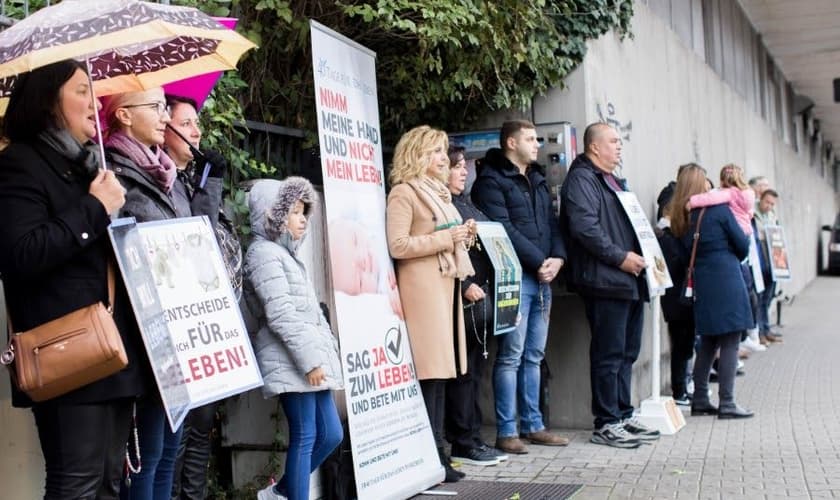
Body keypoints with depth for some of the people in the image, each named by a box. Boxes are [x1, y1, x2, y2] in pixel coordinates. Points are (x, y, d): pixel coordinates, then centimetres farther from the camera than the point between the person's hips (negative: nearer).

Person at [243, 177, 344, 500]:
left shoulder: (285, 253, 22)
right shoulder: (264, 253, -9)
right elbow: (281, 316, -17)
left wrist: (326, 349, 18)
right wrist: (310, 360, -18)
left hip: (311, 357, 10)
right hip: (292, 361, -10)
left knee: (331, 434, 11)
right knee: (305, 437, -7)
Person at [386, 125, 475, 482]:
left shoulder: (438, 191, 20)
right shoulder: (403, 193, -7)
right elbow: (397, 246, -16)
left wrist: (462, 236, 8)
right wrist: (446, 238, -16)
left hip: (446, 282, 9)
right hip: (422, 286, -9)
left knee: (441, 368, 8)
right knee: (430, 370, -10)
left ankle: (436, 451, 12)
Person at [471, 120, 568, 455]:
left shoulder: (537, 180, 21)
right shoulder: (491, 180, -5)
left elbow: (552, 223, 18)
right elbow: (502, 229, -14)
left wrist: (557, 258, -1)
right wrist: (539, 261, -14)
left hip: (543, 278, 8)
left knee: (534, 356, 11)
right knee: (511, 356, -6)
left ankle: (532, 425, 18)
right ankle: (506, 432, -2)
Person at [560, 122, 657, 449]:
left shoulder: (614, 181, 24)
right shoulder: (581, 180, -9)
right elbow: (584, 227, -21)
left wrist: (644, 254, 15)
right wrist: (620, 257, -19)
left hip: (630, 280, 10)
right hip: (606, 282, -10)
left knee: (627, 352, 14)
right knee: (609, 354, -7)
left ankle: (623, 417, 22)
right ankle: (606, 424, -1)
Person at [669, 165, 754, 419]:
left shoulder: (681, 218, 9)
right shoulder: (719, 209, -6)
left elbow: (687, 252, 12)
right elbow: (742, 245, -1)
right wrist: (734, 259, 18)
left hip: (703, 284, 6)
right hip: (727, 282, -6)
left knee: (708, 343, 15)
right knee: (730, 343, -3)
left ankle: (700, 400, 18)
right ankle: (726, 403, -3)